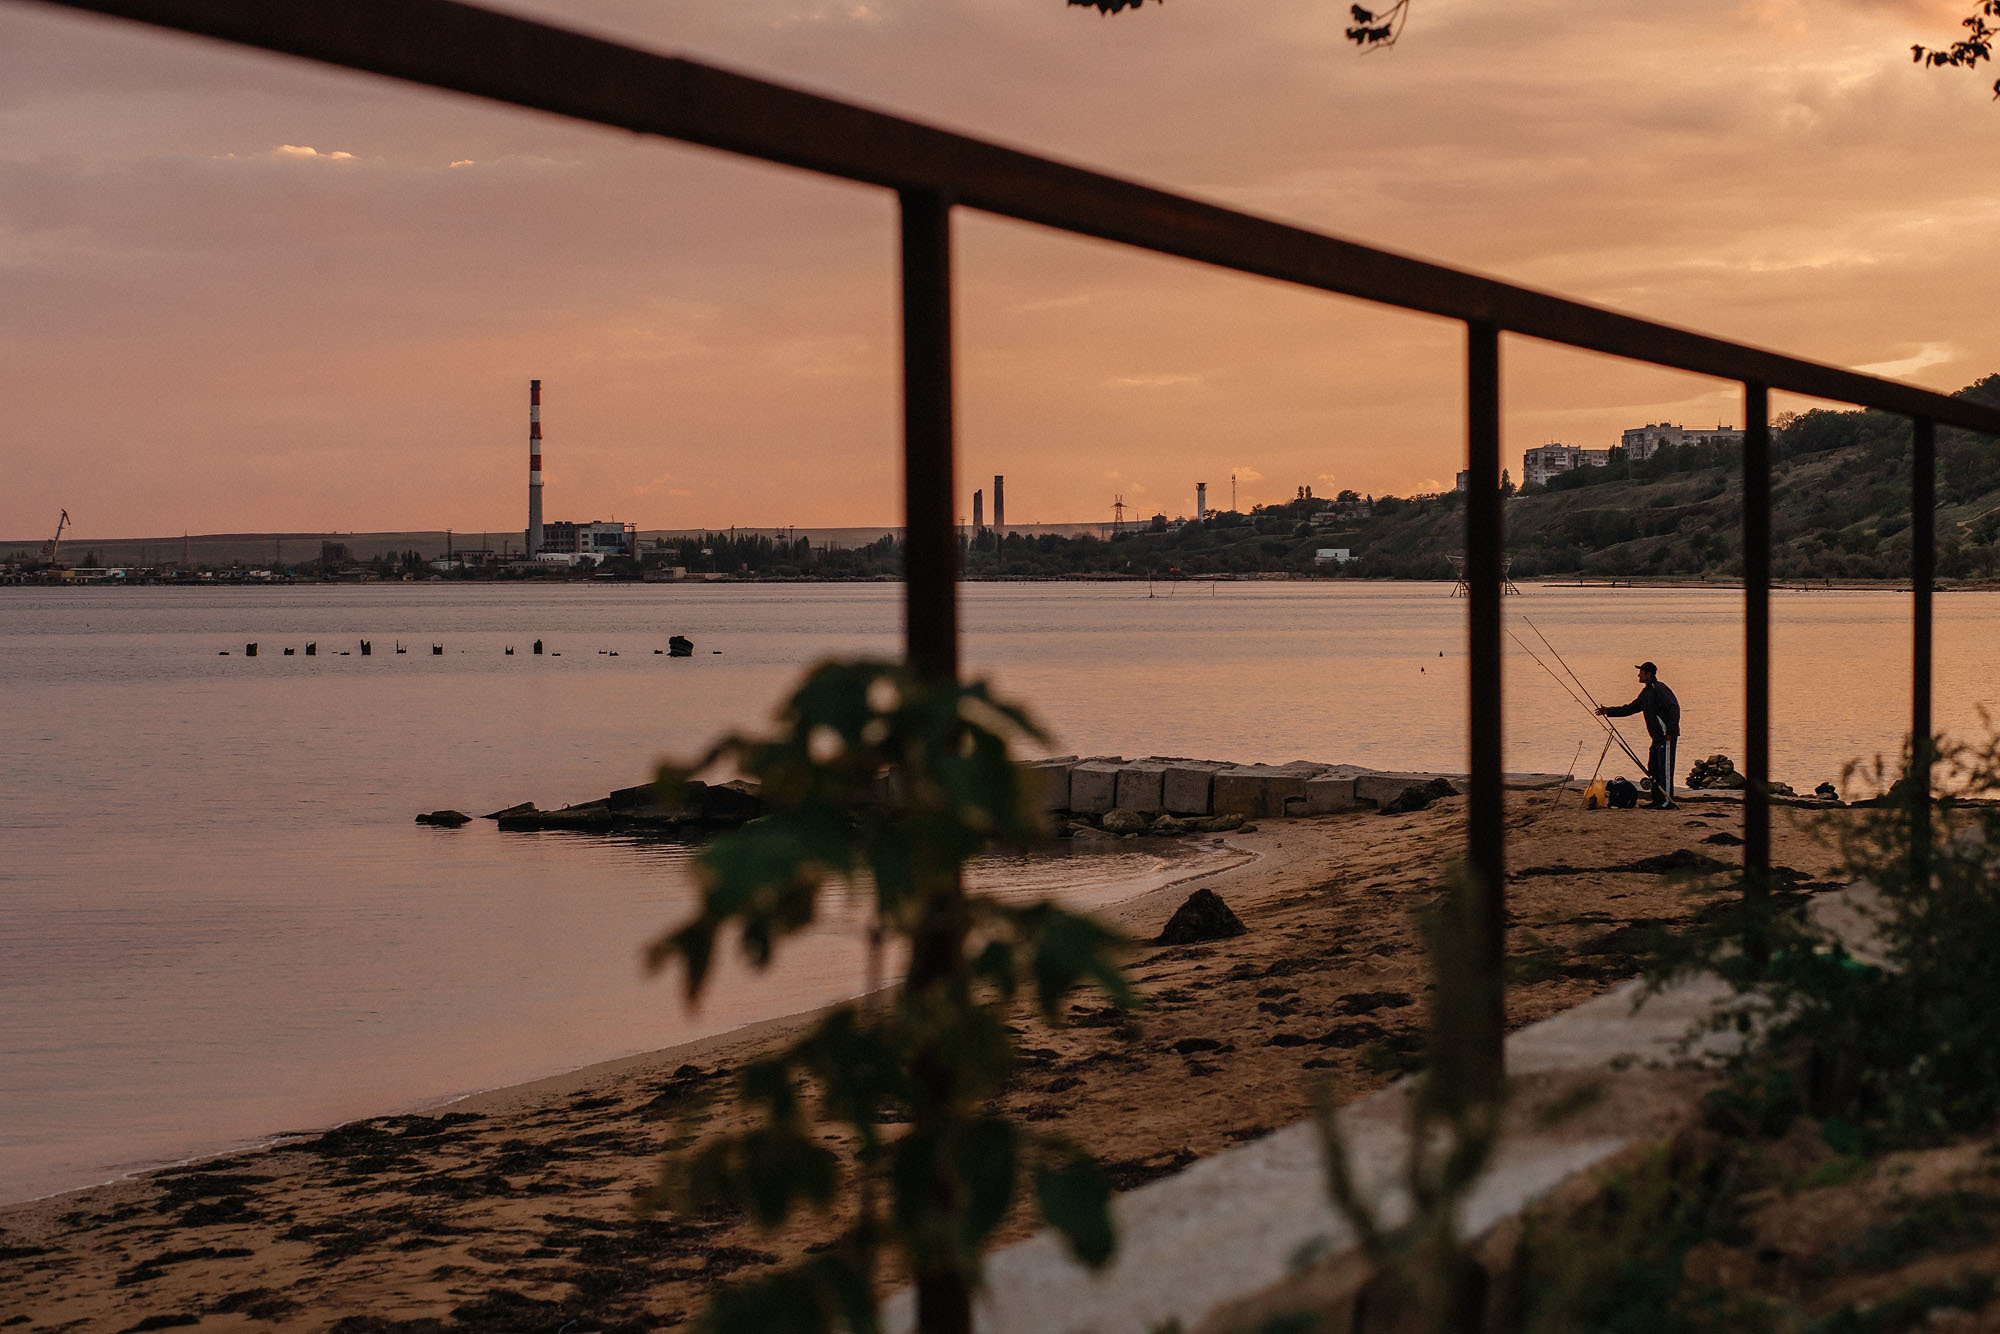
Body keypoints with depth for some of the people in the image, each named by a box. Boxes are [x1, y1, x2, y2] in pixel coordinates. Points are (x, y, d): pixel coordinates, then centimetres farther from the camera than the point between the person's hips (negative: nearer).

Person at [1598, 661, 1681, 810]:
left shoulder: (1659, 689, -14)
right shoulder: (1646, 692, 18)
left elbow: (1674, 708, -21)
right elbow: (1631, 708, 26)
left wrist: (1670, 731, -25)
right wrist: (1609, 711, 23)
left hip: (1667, 736, -10)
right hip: (1658, 736, 10)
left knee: (1665, 769, -11)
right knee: (1653, 768, 12)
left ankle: (1668, 802, -11)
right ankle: (1657, 800, 17)